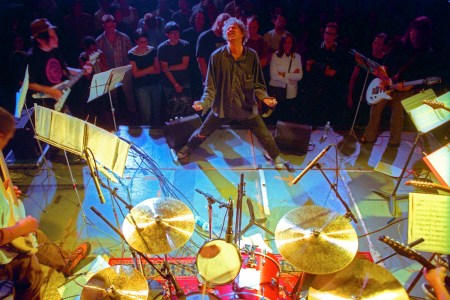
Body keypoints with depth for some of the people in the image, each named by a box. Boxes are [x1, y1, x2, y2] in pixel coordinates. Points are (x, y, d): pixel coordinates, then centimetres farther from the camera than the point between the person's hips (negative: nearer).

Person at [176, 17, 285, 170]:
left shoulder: (252, 56, -9)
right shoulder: (217, 56, -12)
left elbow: (257, 84, -1)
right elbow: (211, 86, -8)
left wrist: (264, 97, -17)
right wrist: (204, 102, -21)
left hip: (247, 106, 0)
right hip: (222, 105, 0)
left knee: (264, 135, 7)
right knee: (202, 133, 14)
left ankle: (275, 156, 37)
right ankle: (188, 147, 46)